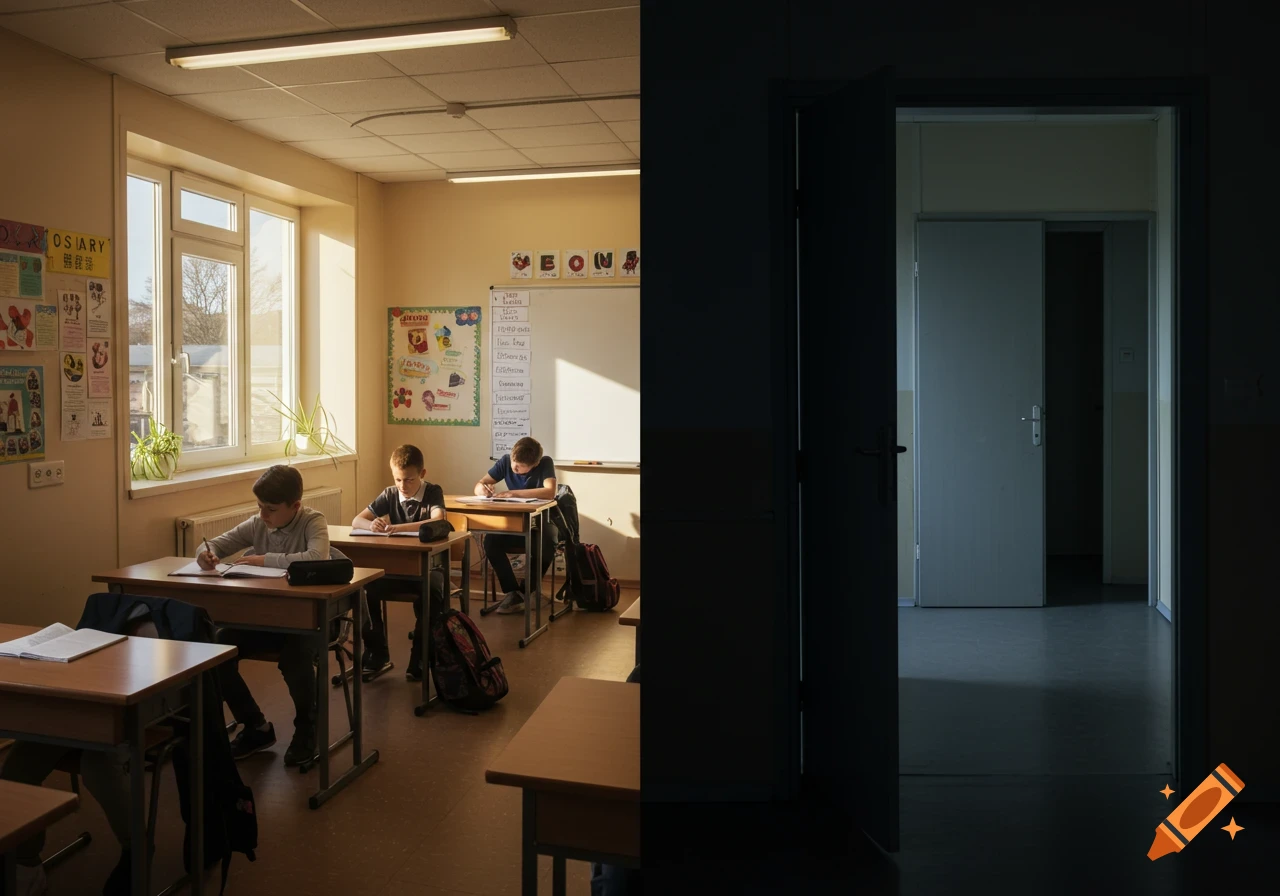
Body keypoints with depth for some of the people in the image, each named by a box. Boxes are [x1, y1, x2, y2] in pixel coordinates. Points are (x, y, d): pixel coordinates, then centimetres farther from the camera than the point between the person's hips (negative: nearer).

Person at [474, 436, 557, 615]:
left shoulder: (545, 463, -16)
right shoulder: (505, 461, -6)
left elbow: (550, 492, -33)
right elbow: (479, 485, -1)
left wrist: (514, 493, -32)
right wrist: (482, 489, -27)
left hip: (538, 521, -3)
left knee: (546, 547, -35)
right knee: (490, 542, -26)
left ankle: (525, 592, -11)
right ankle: (513, 592, -15)